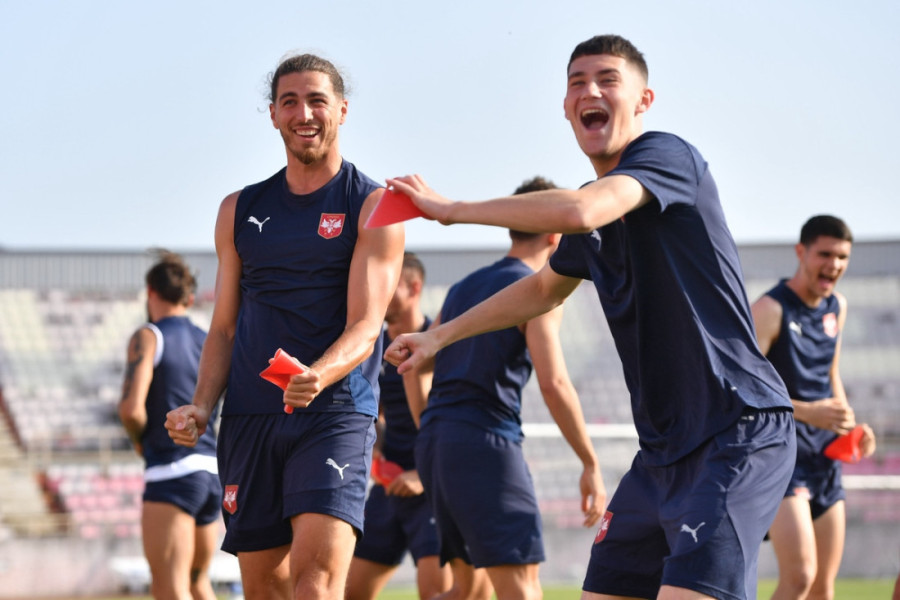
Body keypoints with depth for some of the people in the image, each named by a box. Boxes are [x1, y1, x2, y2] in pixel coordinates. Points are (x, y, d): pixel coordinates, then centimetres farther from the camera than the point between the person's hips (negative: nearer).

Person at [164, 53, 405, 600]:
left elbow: (365, 325, -8)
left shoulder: (374, 206, 2)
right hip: (249, 420, 5)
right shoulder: (240, 210, 16)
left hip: (336, 415, -5)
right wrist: (201, 408, 2)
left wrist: (318, 376, -28)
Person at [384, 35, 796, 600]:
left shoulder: (668, 155, -10)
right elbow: (544, 288, 36)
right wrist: (441, 335, 36)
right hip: (664, 448, 9)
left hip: (739, 431, -9)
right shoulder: (597, 202, 16)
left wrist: (451, 208, -17)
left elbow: (578, 211, -29)